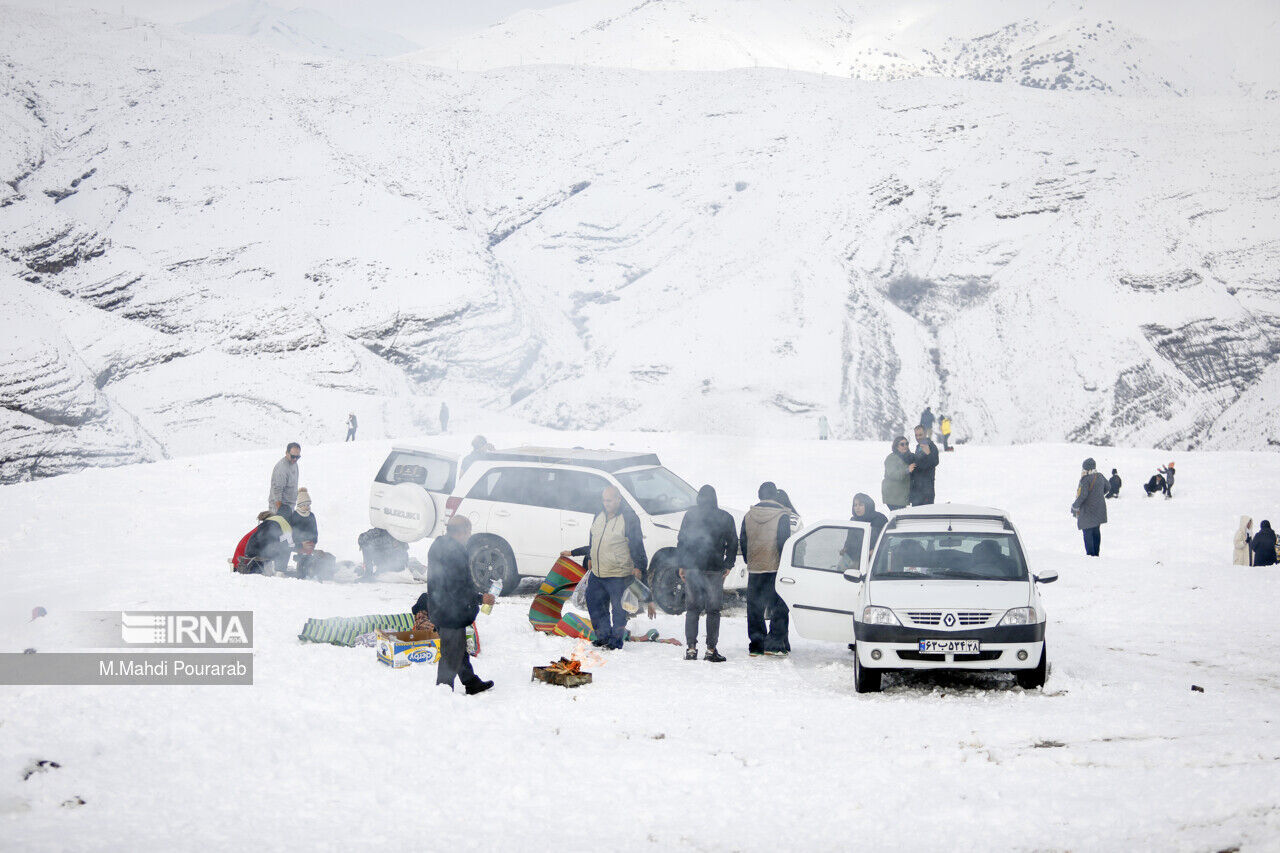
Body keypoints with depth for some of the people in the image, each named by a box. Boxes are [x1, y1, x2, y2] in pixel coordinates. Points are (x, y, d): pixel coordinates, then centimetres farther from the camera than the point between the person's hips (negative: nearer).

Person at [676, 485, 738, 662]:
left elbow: (681, 541, 2)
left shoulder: (690, 516, 2)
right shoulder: (725, 518, 2)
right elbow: (732, 543, 4)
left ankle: (691, 648, 1)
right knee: (713, 610, 4)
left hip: (692, 568, 1)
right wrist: (728, 565, 11)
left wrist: (681, 565, 8)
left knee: (692, 609, 8)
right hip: (715, 569, -1)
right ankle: (711, 650, 0)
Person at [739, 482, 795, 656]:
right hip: (775, 569, -4)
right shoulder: (781, 516, -8)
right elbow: (784, 543, -11)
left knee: (755, 609, 10)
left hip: (754, 570, 4)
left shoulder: (748, 516, 5)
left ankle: (756, 645, 9)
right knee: (779, 608, 3)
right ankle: (774, 644, -4)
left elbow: (742, 542, 8)